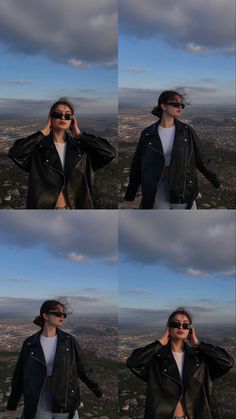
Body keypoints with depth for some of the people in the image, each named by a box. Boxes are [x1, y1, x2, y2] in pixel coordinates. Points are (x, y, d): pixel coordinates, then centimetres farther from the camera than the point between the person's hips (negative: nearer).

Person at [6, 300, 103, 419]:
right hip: (39, 408, 0)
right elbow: (19, 375, 5)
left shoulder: (69, 340, 2)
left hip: (66, 404, 1)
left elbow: (83, 368, 6)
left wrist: (99, 392, 5)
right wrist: (12, 404, 8)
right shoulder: (30, 343, -1)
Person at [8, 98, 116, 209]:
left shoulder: (82, 148, 10)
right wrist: (42, 133, -4)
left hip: (76, 207, 2)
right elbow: (14, 153, -14)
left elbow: (110, 152, -2)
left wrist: (79, 135, 2)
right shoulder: (38, 147, 3)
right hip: (44, 206, -2)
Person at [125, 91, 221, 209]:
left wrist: (218, 184, 7)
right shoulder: (147, 134, 0)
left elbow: (202, 159, 7)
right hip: (157, 197, -1)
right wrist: (130, 195, 8)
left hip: (184, 194, 1)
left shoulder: (187, 131, 3)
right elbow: (137, 166, 5)